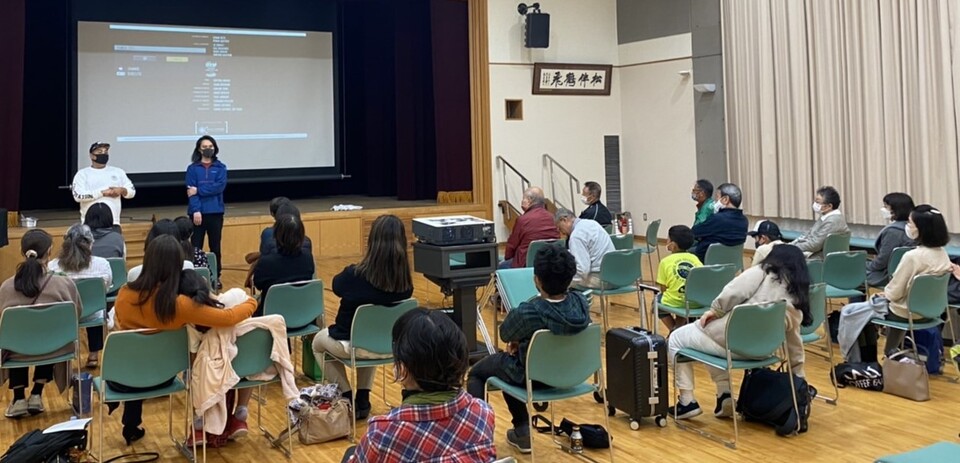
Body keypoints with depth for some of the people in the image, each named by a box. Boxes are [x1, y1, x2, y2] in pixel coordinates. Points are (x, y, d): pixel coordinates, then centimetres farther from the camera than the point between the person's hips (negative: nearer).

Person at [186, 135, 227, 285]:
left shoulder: (220, 167, 6)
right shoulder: (193, 168, 4)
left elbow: (219, 187, -9)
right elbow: (191, 191, -4)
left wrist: (199, 190, -14)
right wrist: (196, 210, -16)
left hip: (215, 212, 1)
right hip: (198, 212, -1)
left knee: (215, 246, 8)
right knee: (196, 246, 0)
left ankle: (216, 276, 16)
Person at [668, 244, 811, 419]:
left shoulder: (762, 272, -1)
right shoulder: (796, 302, 14)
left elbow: (734, 292, -15)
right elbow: (795, 344, 17)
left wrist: (714, 311, 0)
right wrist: (799, 378, 25)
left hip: (729, 336, -6)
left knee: (676, 339, 19)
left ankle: (687, 402, 9)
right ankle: (725, 395, 21)